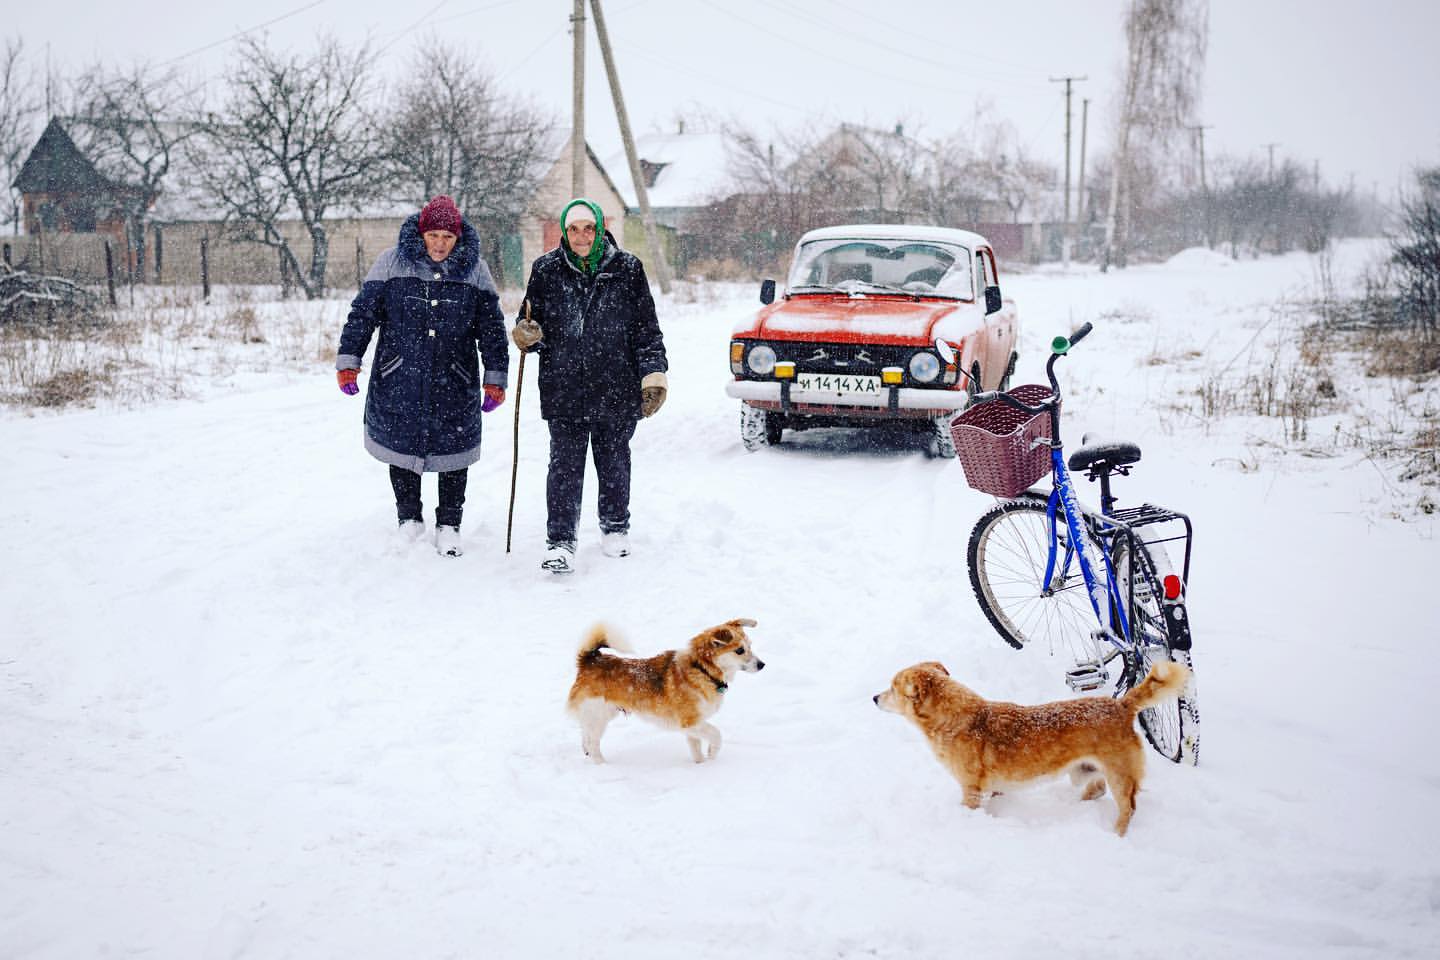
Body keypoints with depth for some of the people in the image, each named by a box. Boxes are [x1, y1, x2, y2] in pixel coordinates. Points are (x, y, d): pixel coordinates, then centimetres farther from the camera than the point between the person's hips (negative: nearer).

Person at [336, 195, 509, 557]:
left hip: (454, 385, 0)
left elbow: (492, 328, 4)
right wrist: (348, 361, -3)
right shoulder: (393, 262, -4)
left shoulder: (475, 269, -1)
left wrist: (495, 378, 2)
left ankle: (448, 525, 23)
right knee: (401, 446, 9)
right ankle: (410, 518, 29)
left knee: (453, 451, 6)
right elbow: (363, 312, 1)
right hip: (397, 382, 0)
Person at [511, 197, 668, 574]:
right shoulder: (546, 270, 2)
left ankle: (615, 527, 30)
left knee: (614, 462, 12)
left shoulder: (627, 269, 0)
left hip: (616, 388, 0)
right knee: (565, 466, -2)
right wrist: (528, 335, -11)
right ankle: (560, 540, 3)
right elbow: (533, 324, 12)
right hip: (563, 389, 0)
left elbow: (646, 328, 4)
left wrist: (654, 373, -3)